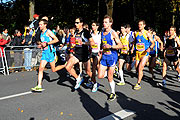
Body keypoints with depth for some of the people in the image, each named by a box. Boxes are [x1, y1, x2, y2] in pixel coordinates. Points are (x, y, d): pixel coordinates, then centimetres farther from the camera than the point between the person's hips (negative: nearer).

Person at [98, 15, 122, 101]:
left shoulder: (113, 33, -11)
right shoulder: (102, 32, 8)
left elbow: (121, 45, -13)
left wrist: (111, 46, -23)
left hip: (112, 56, -6)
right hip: (104, 56, 6)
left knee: (110, 78, 0)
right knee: (100, 76, 0)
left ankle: (113, 94, 19)